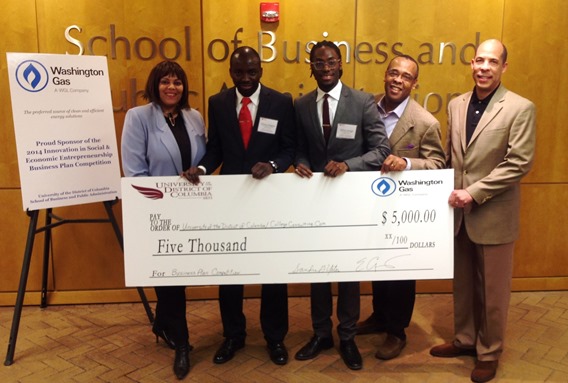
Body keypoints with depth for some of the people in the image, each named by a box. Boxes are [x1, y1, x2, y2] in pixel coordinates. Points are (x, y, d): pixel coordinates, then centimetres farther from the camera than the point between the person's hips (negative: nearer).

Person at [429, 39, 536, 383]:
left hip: (494, 215, -5)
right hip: (459, 212, 5)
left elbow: (519, 163, -16)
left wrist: (474, 193, -19)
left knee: (493, 290, 10)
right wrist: (450, 193, 4)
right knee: (463, 284, 18)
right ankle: (465, 339, 38)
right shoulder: (456, 105, 7)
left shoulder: (521, 108, -9)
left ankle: (489, 352, 29)